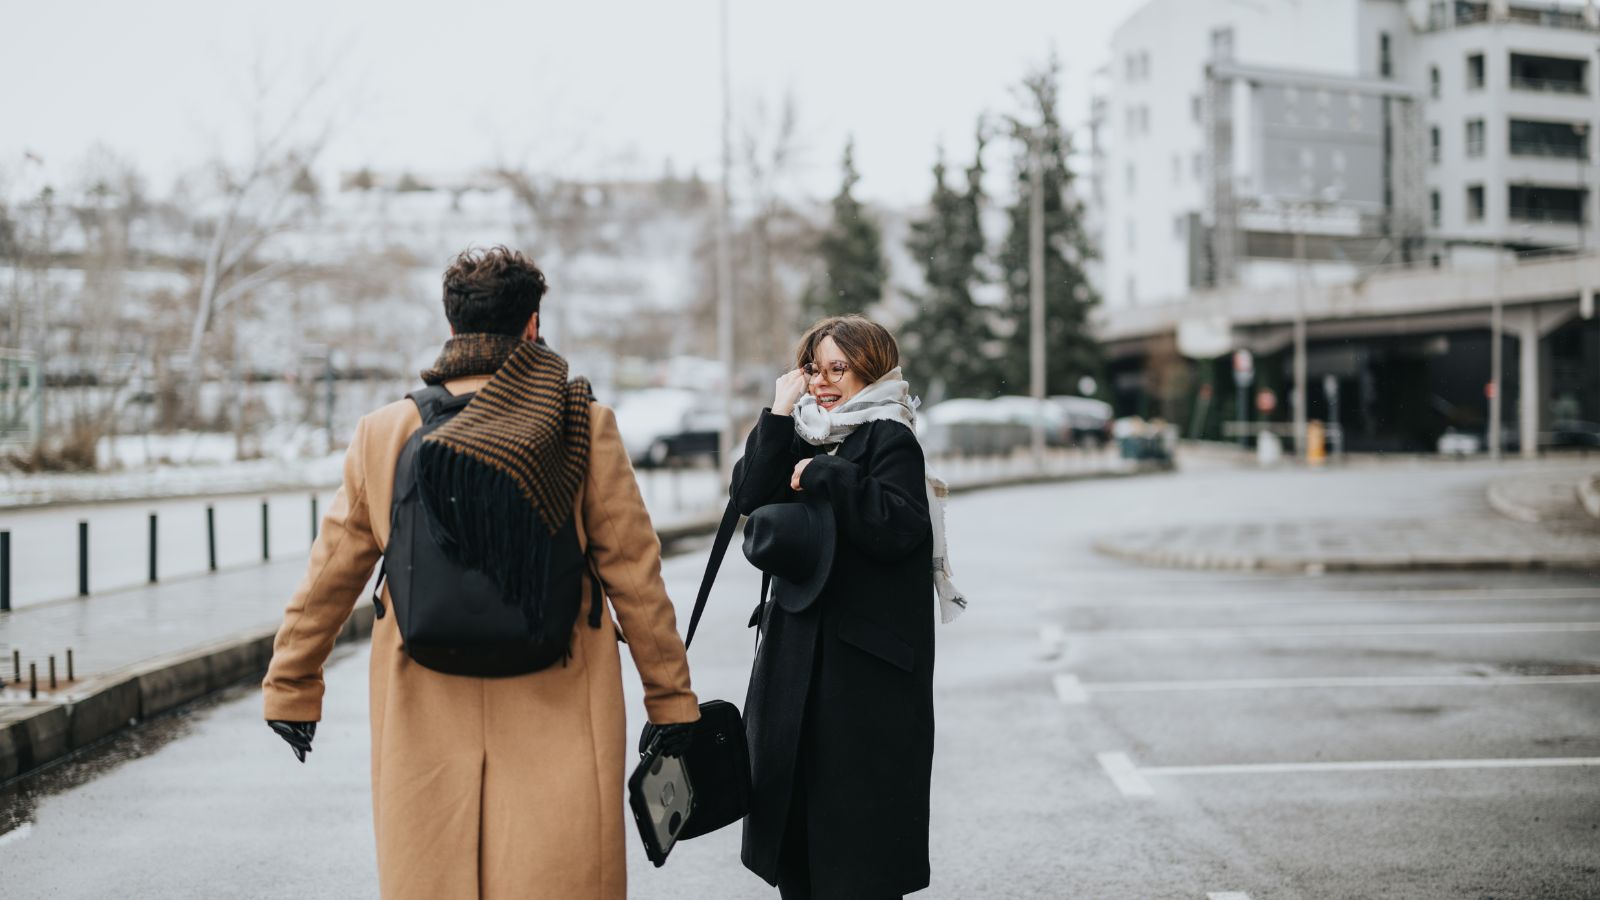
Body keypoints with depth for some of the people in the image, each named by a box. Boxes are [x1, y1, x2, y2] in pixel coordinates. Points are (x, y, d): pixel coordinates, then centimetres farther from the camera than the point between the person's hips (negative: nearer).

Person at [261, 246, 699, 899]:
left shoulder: (382, 434, 1)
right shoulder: (584, 426, -4)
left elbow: (330, 576, 7)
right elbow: (633, 572, -2)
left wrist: (290, 688, 18)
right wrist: (671, 699, 7)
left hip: (424, 727, 2)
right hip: (558, 720, -2)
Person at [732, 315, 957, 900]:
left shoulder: (890, 440, -7)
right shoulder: (806, 437, 14)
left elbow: (900, 527, -21)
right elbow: (749, 497, 0)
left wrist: (823, 476, -19)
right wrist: (779, 415, -4)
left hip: (866, 659, -7)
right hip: (797, 646, 8)